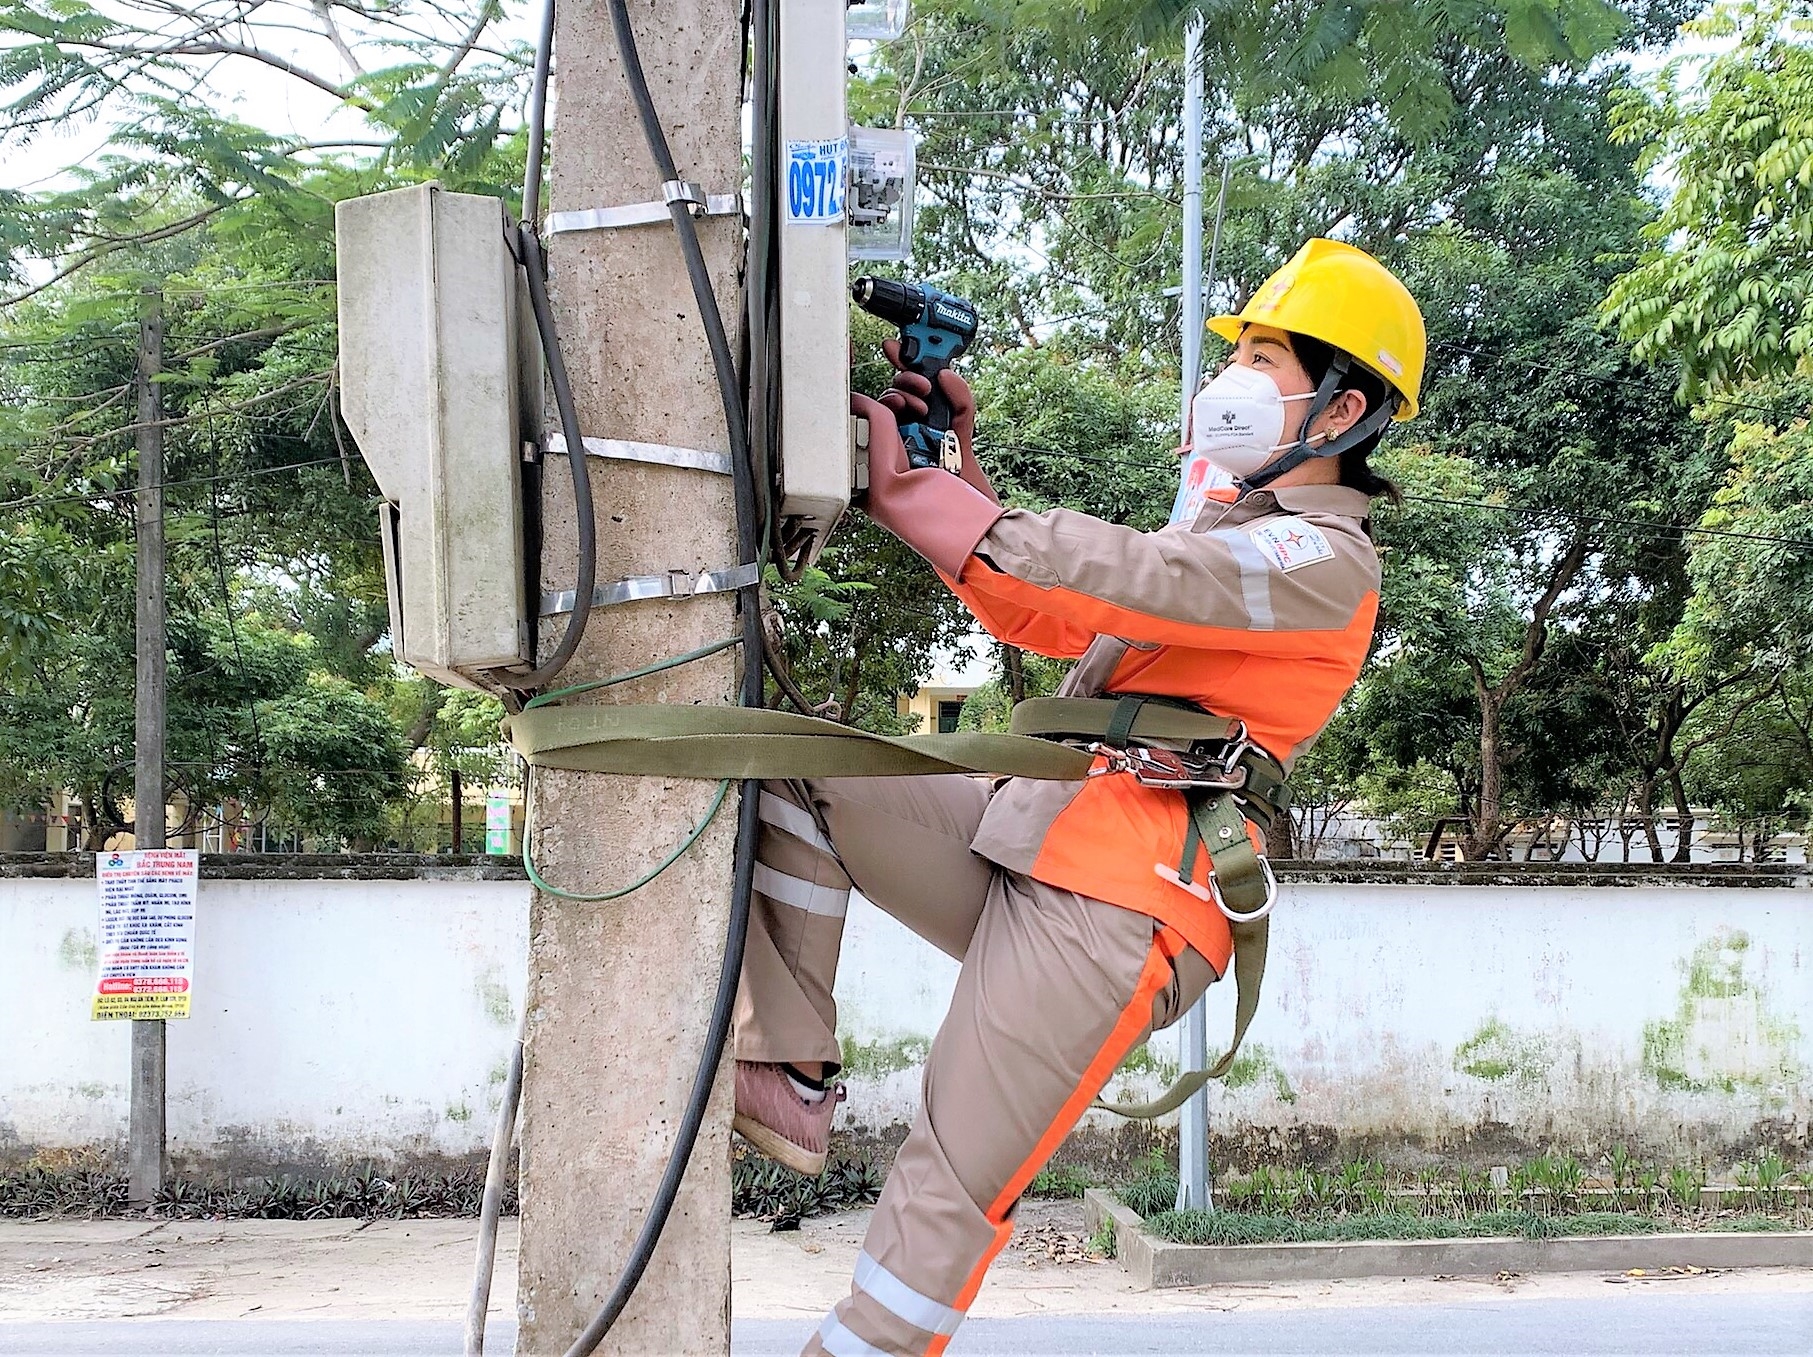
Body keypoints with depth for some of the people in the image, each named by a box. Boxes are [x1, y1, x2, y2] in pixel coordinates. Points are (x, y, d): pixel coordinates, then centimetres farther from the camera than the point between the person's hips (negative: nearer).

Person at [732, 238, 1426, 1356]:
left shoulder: (1325, 562, -8)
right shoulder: (1228, 526, 24)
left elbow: (1101, 576, -21)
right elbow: (1038, 618, 18)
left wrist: (904, 494, -18)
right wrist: (956, 465, 6)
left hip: (1113, 916, -9)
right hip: (1025, 847, 9)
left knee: (947, 1195, -9)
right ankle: (790, 1079, -4)